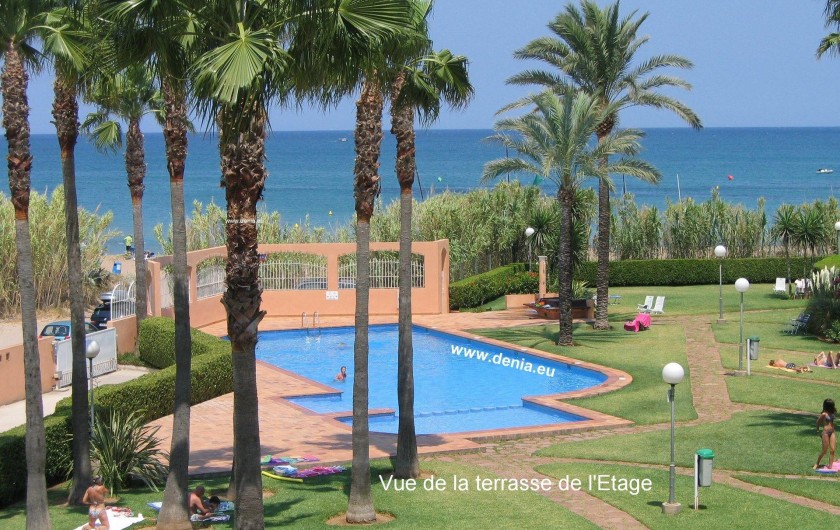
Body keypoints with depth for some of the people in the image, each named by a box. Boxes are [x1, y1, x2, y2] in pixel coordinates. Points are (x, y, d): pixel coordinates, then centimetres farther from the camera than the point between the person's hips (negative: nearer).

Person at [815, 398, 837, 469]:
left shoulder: (832, 412, 4)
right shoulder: (824, 414, -12)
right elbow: (818, 422, -3)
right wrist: (818, 431, 2)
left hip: (832, 432, 6)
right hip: (826, 433, -6)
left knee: (832, 450, -2)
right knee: (824, 451, 2)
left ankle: (830, 466, 1)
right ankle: (817, 464, 21)